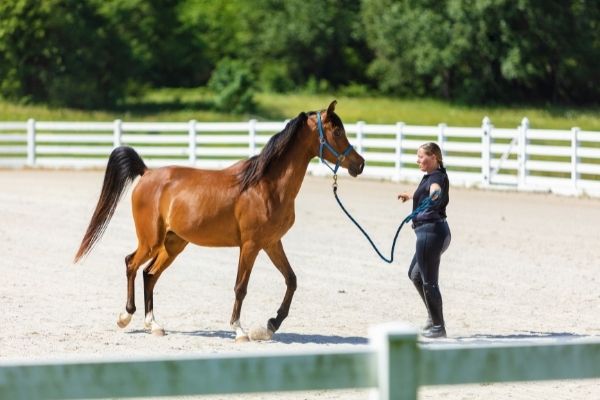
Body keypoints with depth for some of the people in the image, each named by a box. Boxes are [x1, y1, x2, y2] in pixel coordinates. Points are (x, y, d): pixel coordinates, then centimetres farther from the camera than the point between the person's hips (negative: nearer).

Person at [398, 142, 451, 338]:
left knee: (429, 280, -5)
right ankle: (434, 316, 29)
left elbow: (435, 189, -40)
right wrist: (410, 196, 60)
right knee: (415, 274, 23)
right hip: (434, 232, 11)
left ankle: (438, 327, 2)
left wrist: (434, 194, -63)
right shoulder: (430, 177, 17)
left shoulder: (437, 177, -14)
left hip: (430, 232, -11)